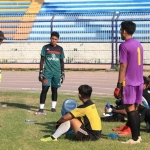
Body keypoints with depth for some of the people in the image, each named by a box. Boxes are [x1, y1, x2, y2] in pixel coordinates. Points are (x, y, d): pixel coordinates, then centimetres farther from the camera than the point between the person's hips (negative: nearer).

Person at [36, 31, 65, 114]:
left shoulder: (60, 49, 9)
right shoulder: (45, 47, 2)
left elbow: (62, 61, 14)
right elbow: (42, 60, 2)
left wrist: (63, 73, 10)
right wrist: (41, 72, -5)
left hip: (57, 73, 3)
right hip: (47, 72, -2)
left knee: (54, 89, 9)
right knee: (44, 89, -9)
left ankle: (53, 107, 19)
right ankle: (41, 108, -9)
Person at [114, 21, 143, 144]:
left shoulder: (124, 45, -12)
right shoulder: (139, 45, 12)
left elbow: (123, 67, -16)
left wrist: (119, 85, -13)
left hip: (129, 82, -8)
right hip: (139, 82, 8)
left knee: (130, 109, -4)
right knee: (135, 109, 13)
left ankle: (134, 138, -5)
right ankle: (137, 136, 15)